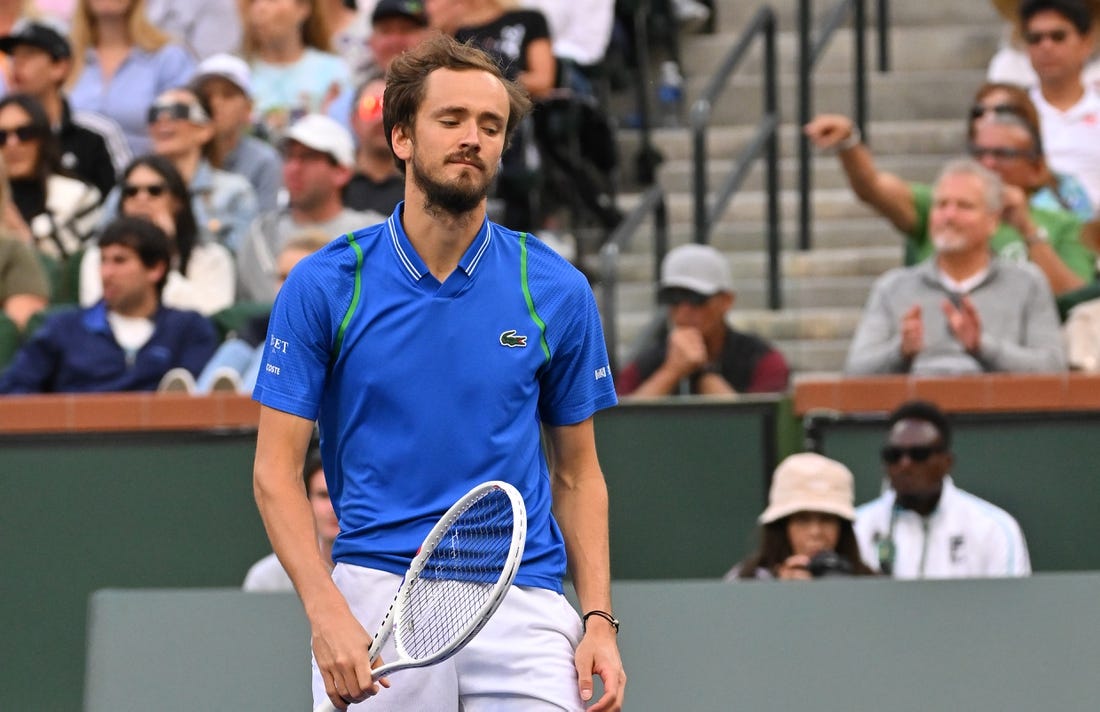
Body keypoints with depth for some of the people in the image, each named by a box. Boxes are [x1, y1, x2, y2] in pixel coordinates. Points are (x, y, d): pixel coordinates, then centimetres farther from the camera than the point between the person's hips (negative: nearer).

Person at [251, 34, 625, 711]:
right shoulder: (323, 286, 1)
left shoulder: (556, 291, 6)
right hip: (375, 598, -1)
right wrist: (328, 614, -13)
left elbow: (577, 474, 12)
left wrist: (599, 621, 0)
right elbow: (277, 471, 0)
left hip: (523, 602, 1)